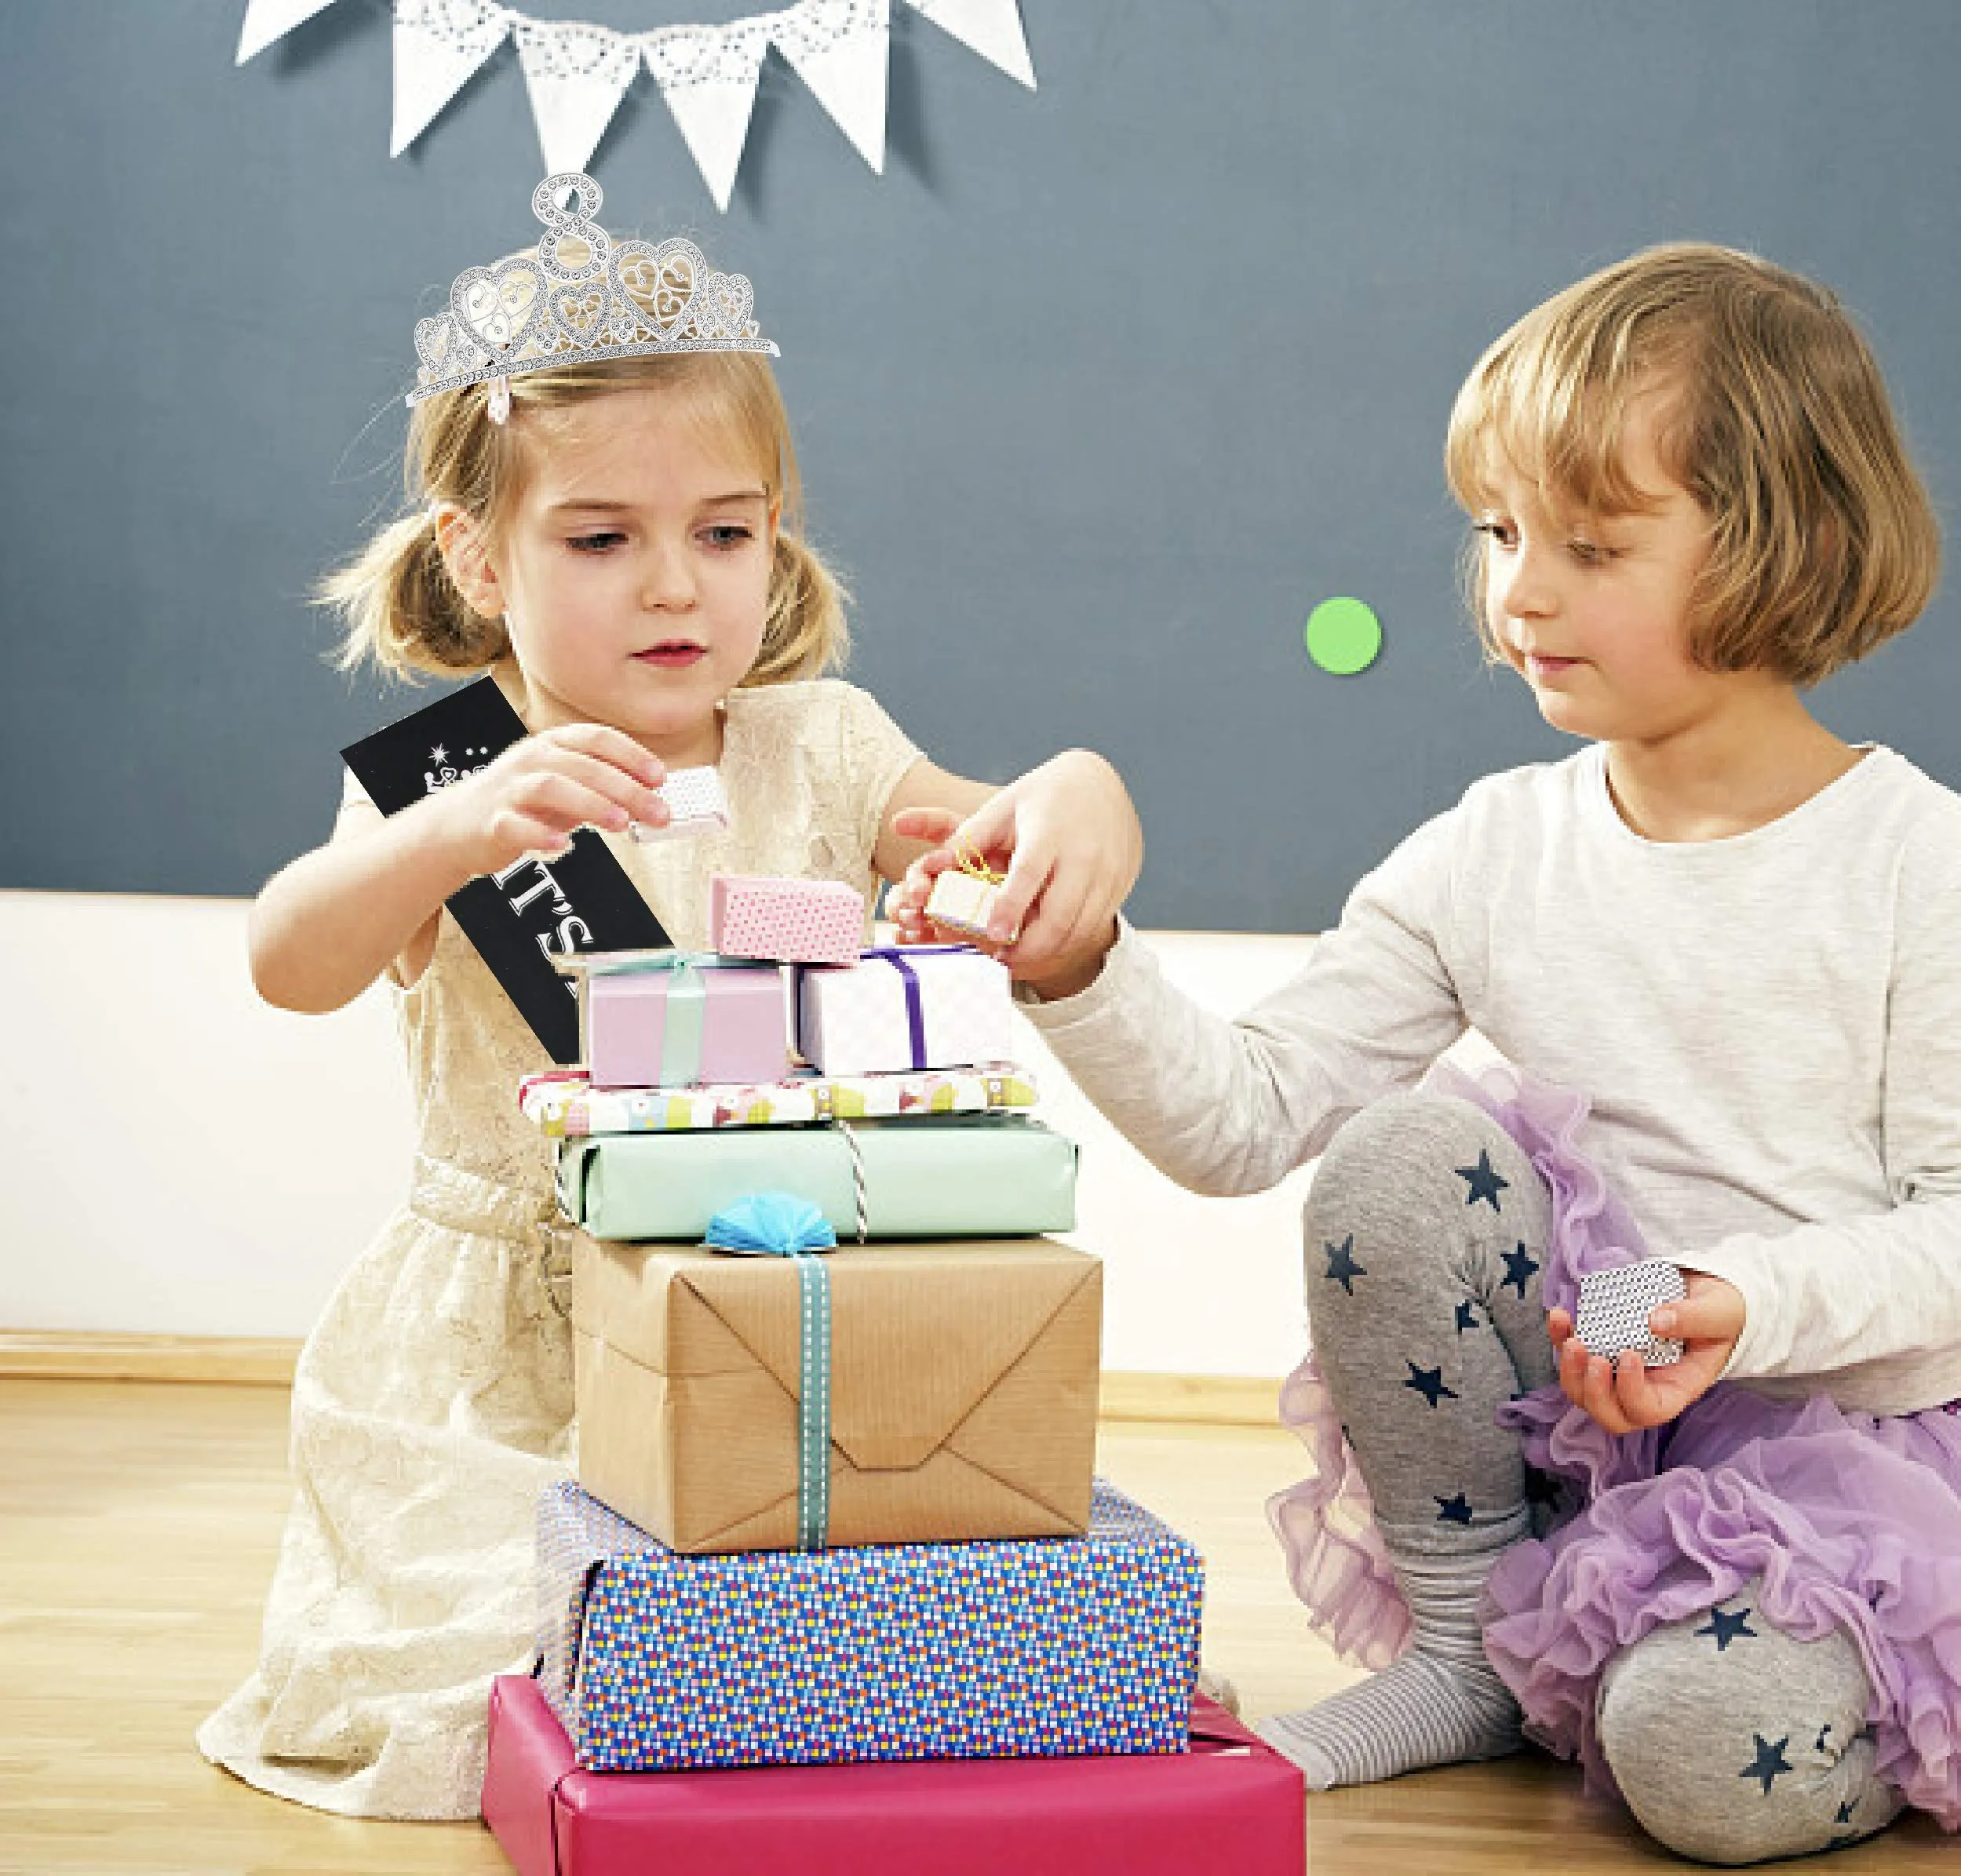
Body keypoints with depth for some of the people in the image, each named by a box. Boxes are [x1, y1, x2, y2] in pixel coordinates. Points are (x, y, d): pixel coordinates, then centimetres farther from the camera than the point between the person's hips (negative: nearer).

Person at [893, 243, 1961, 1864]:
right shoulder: (1495, 854, 1)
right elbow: (1248, 1121, -4)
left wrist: (1750, 1306, -28)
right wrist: (1075, 966, -20)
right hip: (1566, 1424, 4)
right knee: (1402, 1156, -21)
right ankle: (1468, 1647, -4)